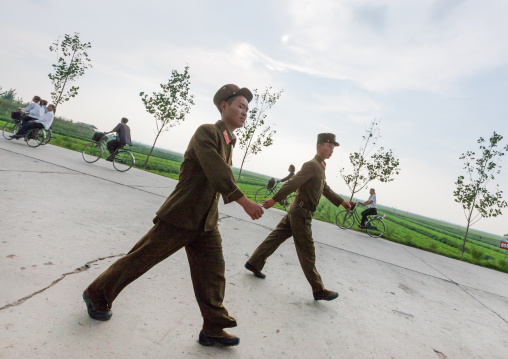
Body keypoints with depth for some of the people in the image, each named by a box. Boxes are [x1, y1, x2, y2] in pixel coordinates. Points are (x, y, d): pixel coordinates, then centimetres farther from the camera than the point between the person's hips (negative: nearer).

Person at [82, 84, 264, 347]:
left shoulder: (229, 142, 14)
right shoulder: (206, 132, -13)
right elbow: (216, 171, -26)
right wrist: (243, 201, -31)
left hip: (206, 223, 8)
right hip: (180, 215, -7)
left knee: (212, 274, 6)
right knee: (142, 257, 5)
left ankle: (213, 329, 18)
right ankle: (97, 294, 27)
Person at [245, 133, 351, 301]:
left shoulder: (320, 168, 16)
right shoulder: (311, 165, -16)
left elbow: (326, 189, 26)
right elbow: (292, 184, -22)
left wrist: (341, 201, 21)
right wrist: (274, 200, -24)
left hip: (296, 212, 10)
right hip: (301, 213, -10)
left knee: (275, 238, 15)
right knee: (307, 252, -3)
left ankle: (254, 263, 25)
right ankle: (318, 290, 6)